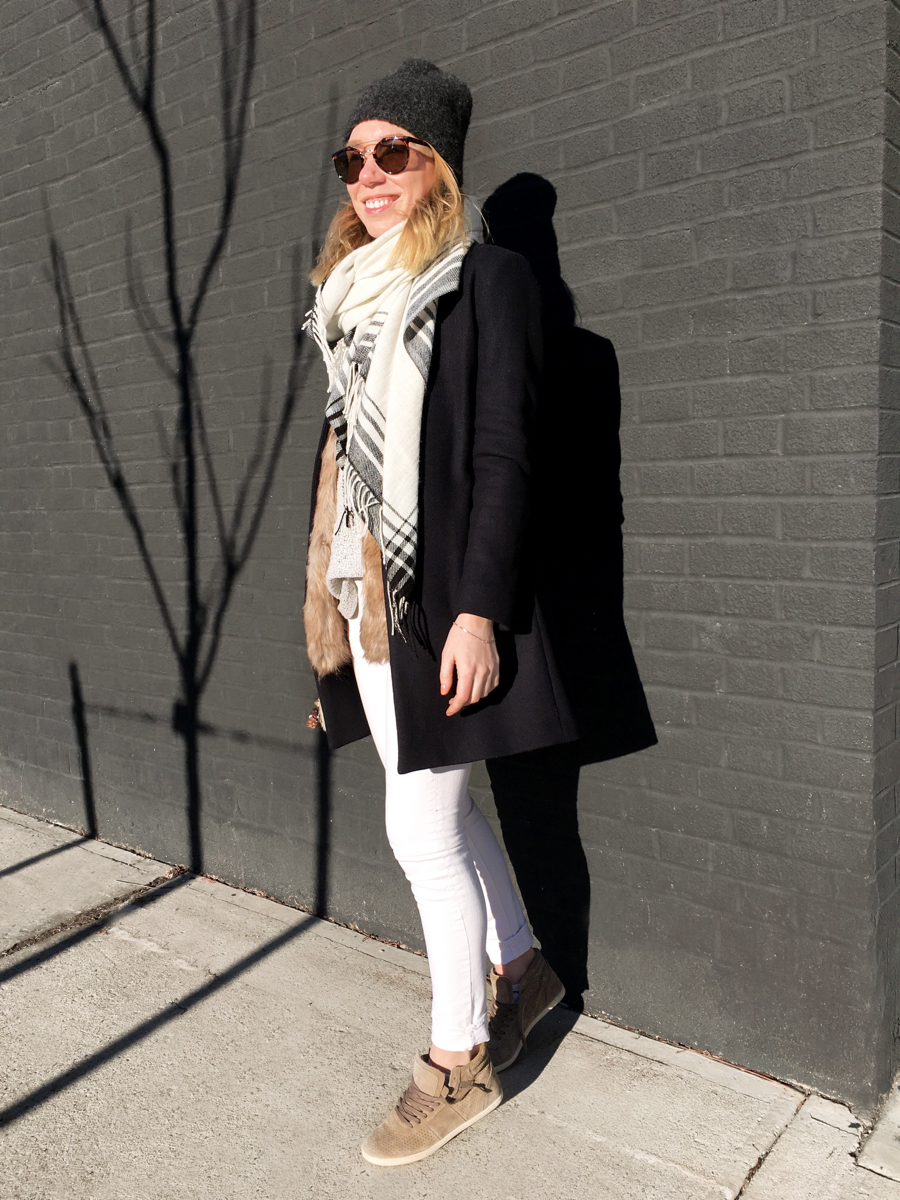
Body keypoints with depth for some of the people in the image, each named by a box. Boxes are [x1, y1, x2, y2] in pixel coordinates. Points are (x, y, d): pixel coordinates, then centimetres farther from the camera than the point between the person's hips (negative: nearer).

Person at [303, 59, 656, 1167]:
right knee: (442, 813, 16)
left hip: (442, 600, -7)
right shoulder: (355, 298, 16)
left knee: (422, 831, -3)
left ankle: (457, 1063, 18)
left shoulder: (487, 280, -5)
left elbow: (504, 455, -12)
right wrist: (332, 613, 16)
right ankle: (522, 969, 38)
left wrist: (479, 611, -19)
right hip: (369, 600, 8)